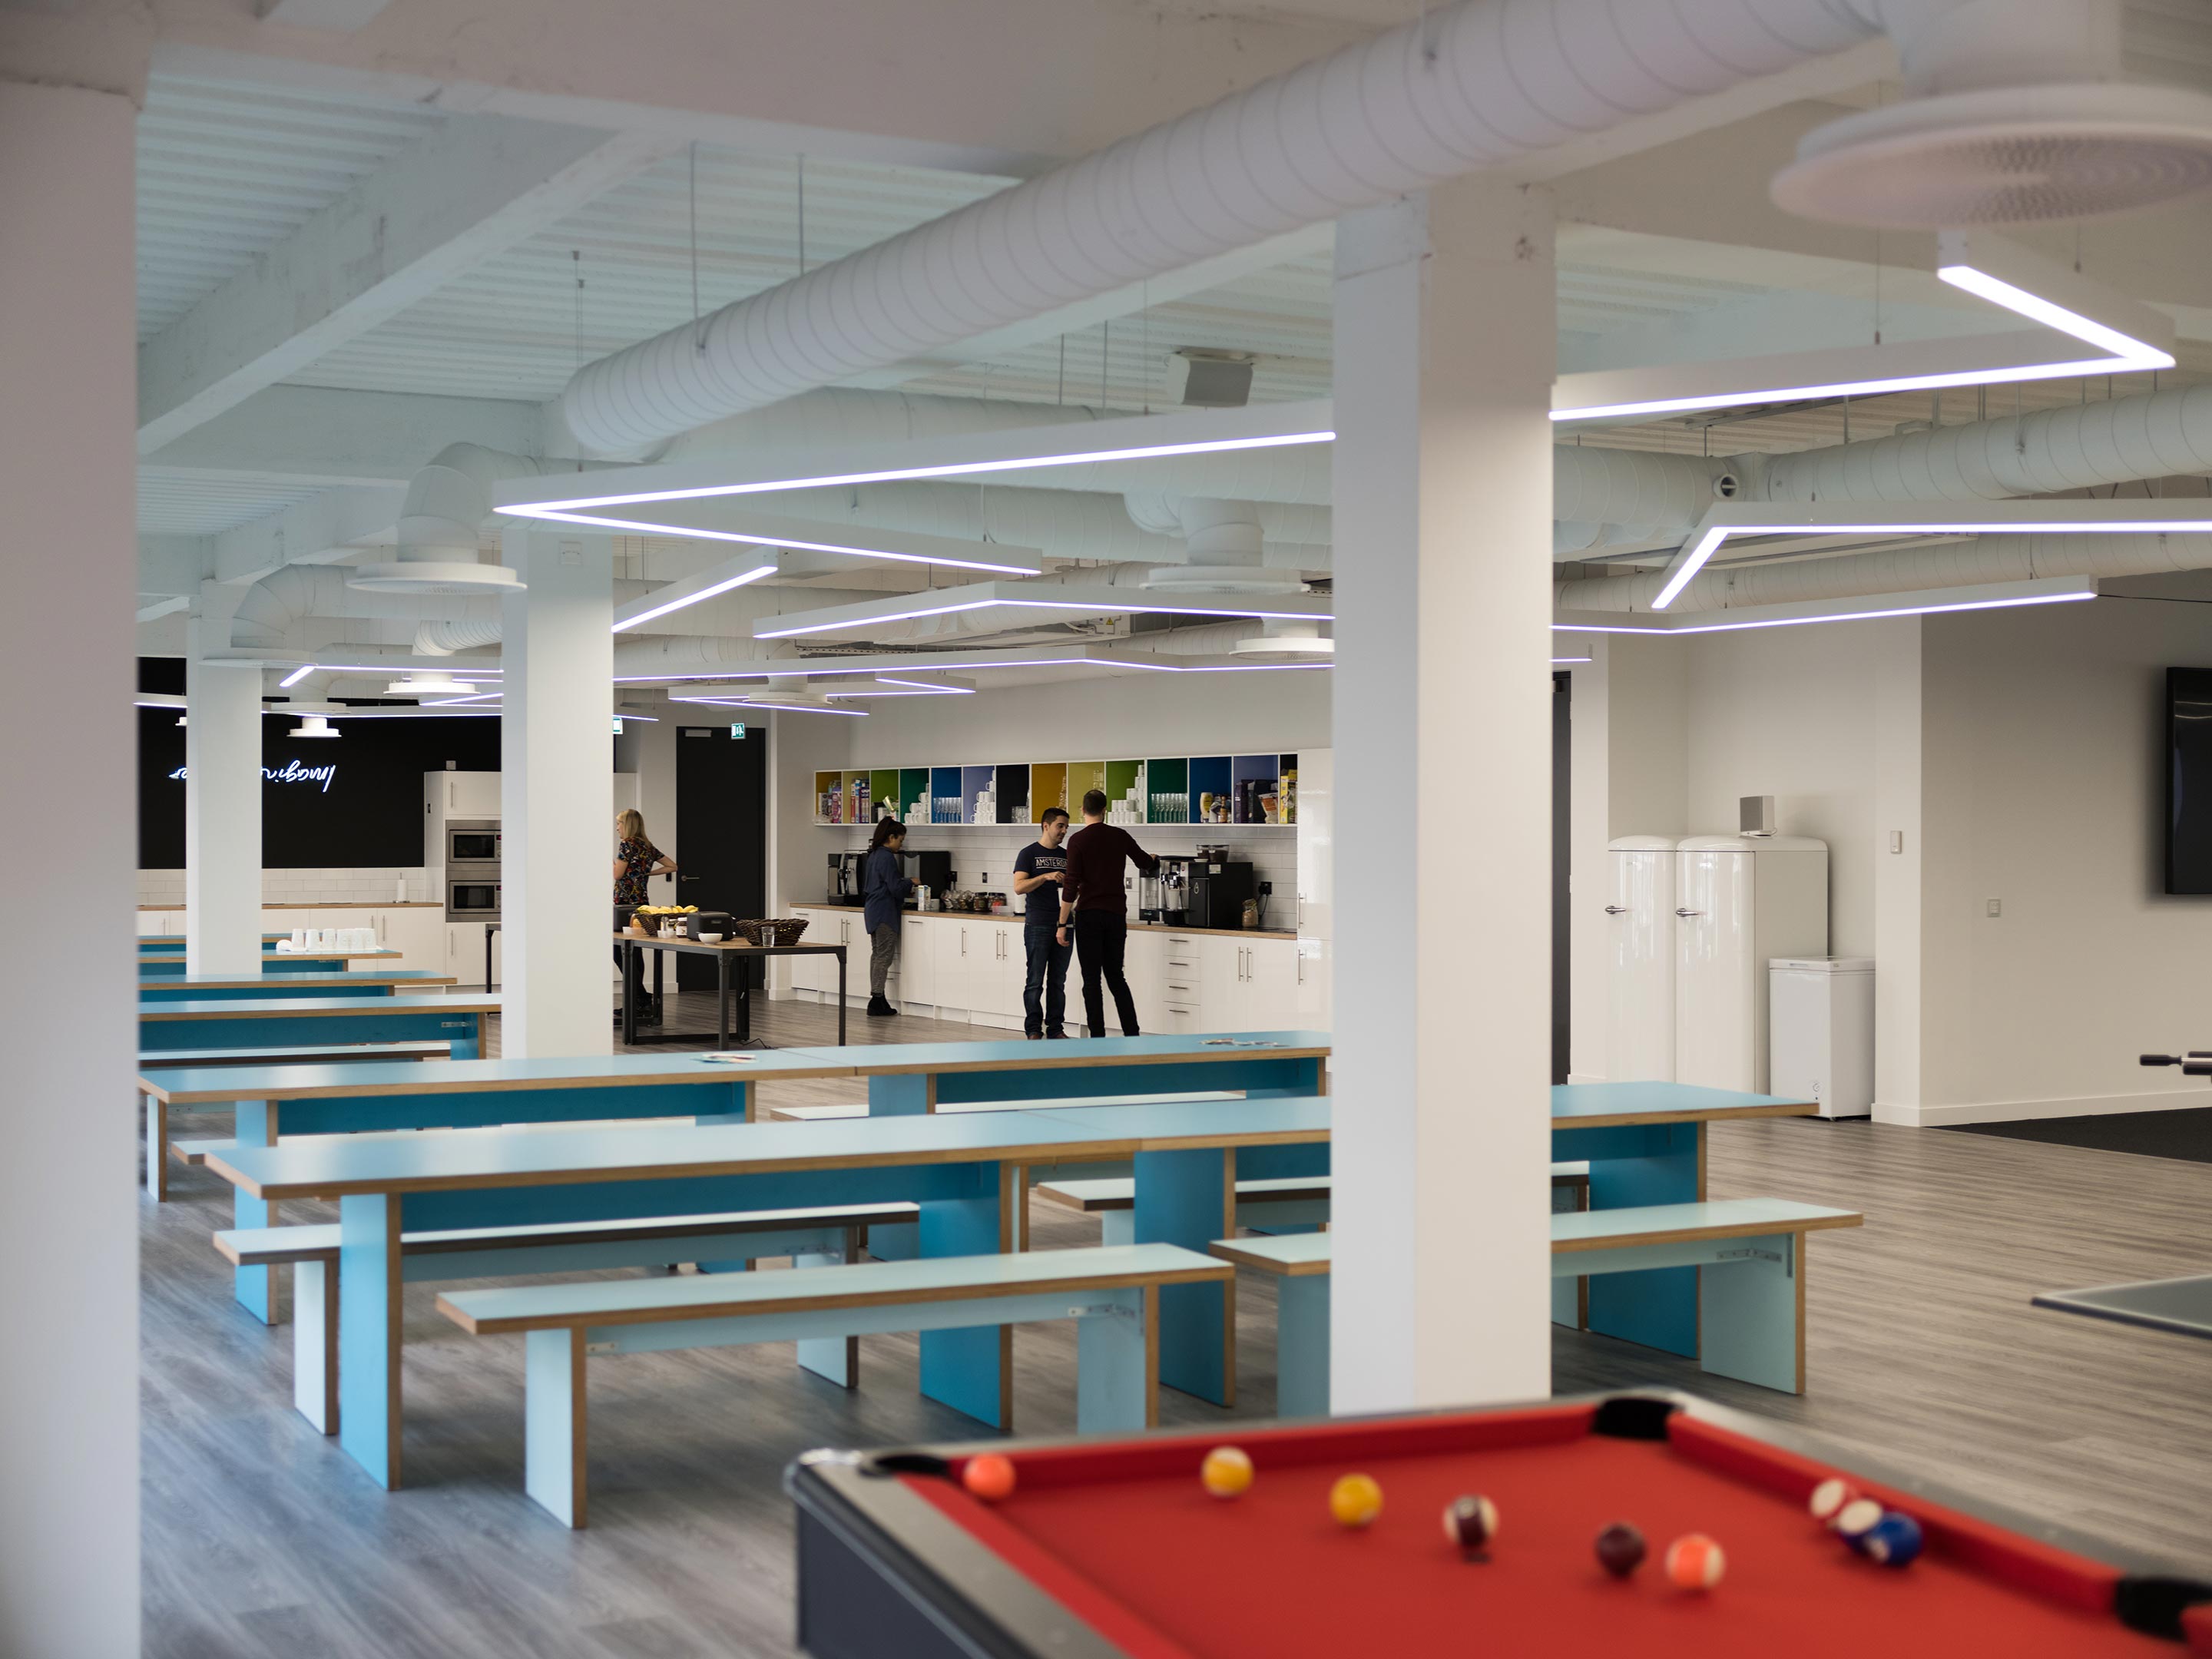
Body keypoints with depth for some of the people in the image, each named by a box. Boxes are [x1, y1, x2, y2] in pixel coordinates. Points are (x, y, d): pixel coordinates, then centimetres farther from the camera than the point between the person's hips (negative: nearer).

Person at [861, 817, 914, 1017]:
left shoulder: (873, 855, 15)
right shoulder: (887, 858, -16)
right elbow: (896, 887, -18)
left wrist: (906, 887, 21)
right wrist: (911, 883, 0)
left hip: (872, 911, 10)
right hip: (885, 912, -10)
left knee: (877, 954, 11)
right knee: (884, 956, -7)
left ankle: (877, 1000, 12)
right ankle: (877, 1000, -9)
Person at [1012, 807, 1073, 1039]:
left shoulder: (1066, 856, 15)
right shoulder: (1029, 854, -2)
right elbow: (1019, 887, -13)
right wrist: (1046, 877, -24)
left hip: (1063, 925, 5)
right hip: (1038, 926, -5)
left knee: (1058, 981, 8)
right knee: (1035, 982, -2)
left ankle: (1055, 1028, 14)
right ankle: (1033, 1031, 3)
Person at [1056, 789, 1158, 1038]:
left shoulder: (1078, 840, -9)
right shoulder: (1120, 836, 5)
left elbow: (1071, 886, -13)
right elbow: (1147, 864, 22)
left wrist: (1063, 924, -9)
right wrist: (1154, 859, 47)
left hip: (1089, 915, -4)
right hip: (1116, 915, 4)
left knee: (1092, 981, 1)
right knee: (1116, 977, 14)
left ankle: (1098, 1039, 0)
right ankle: (1132, 1035, 9)